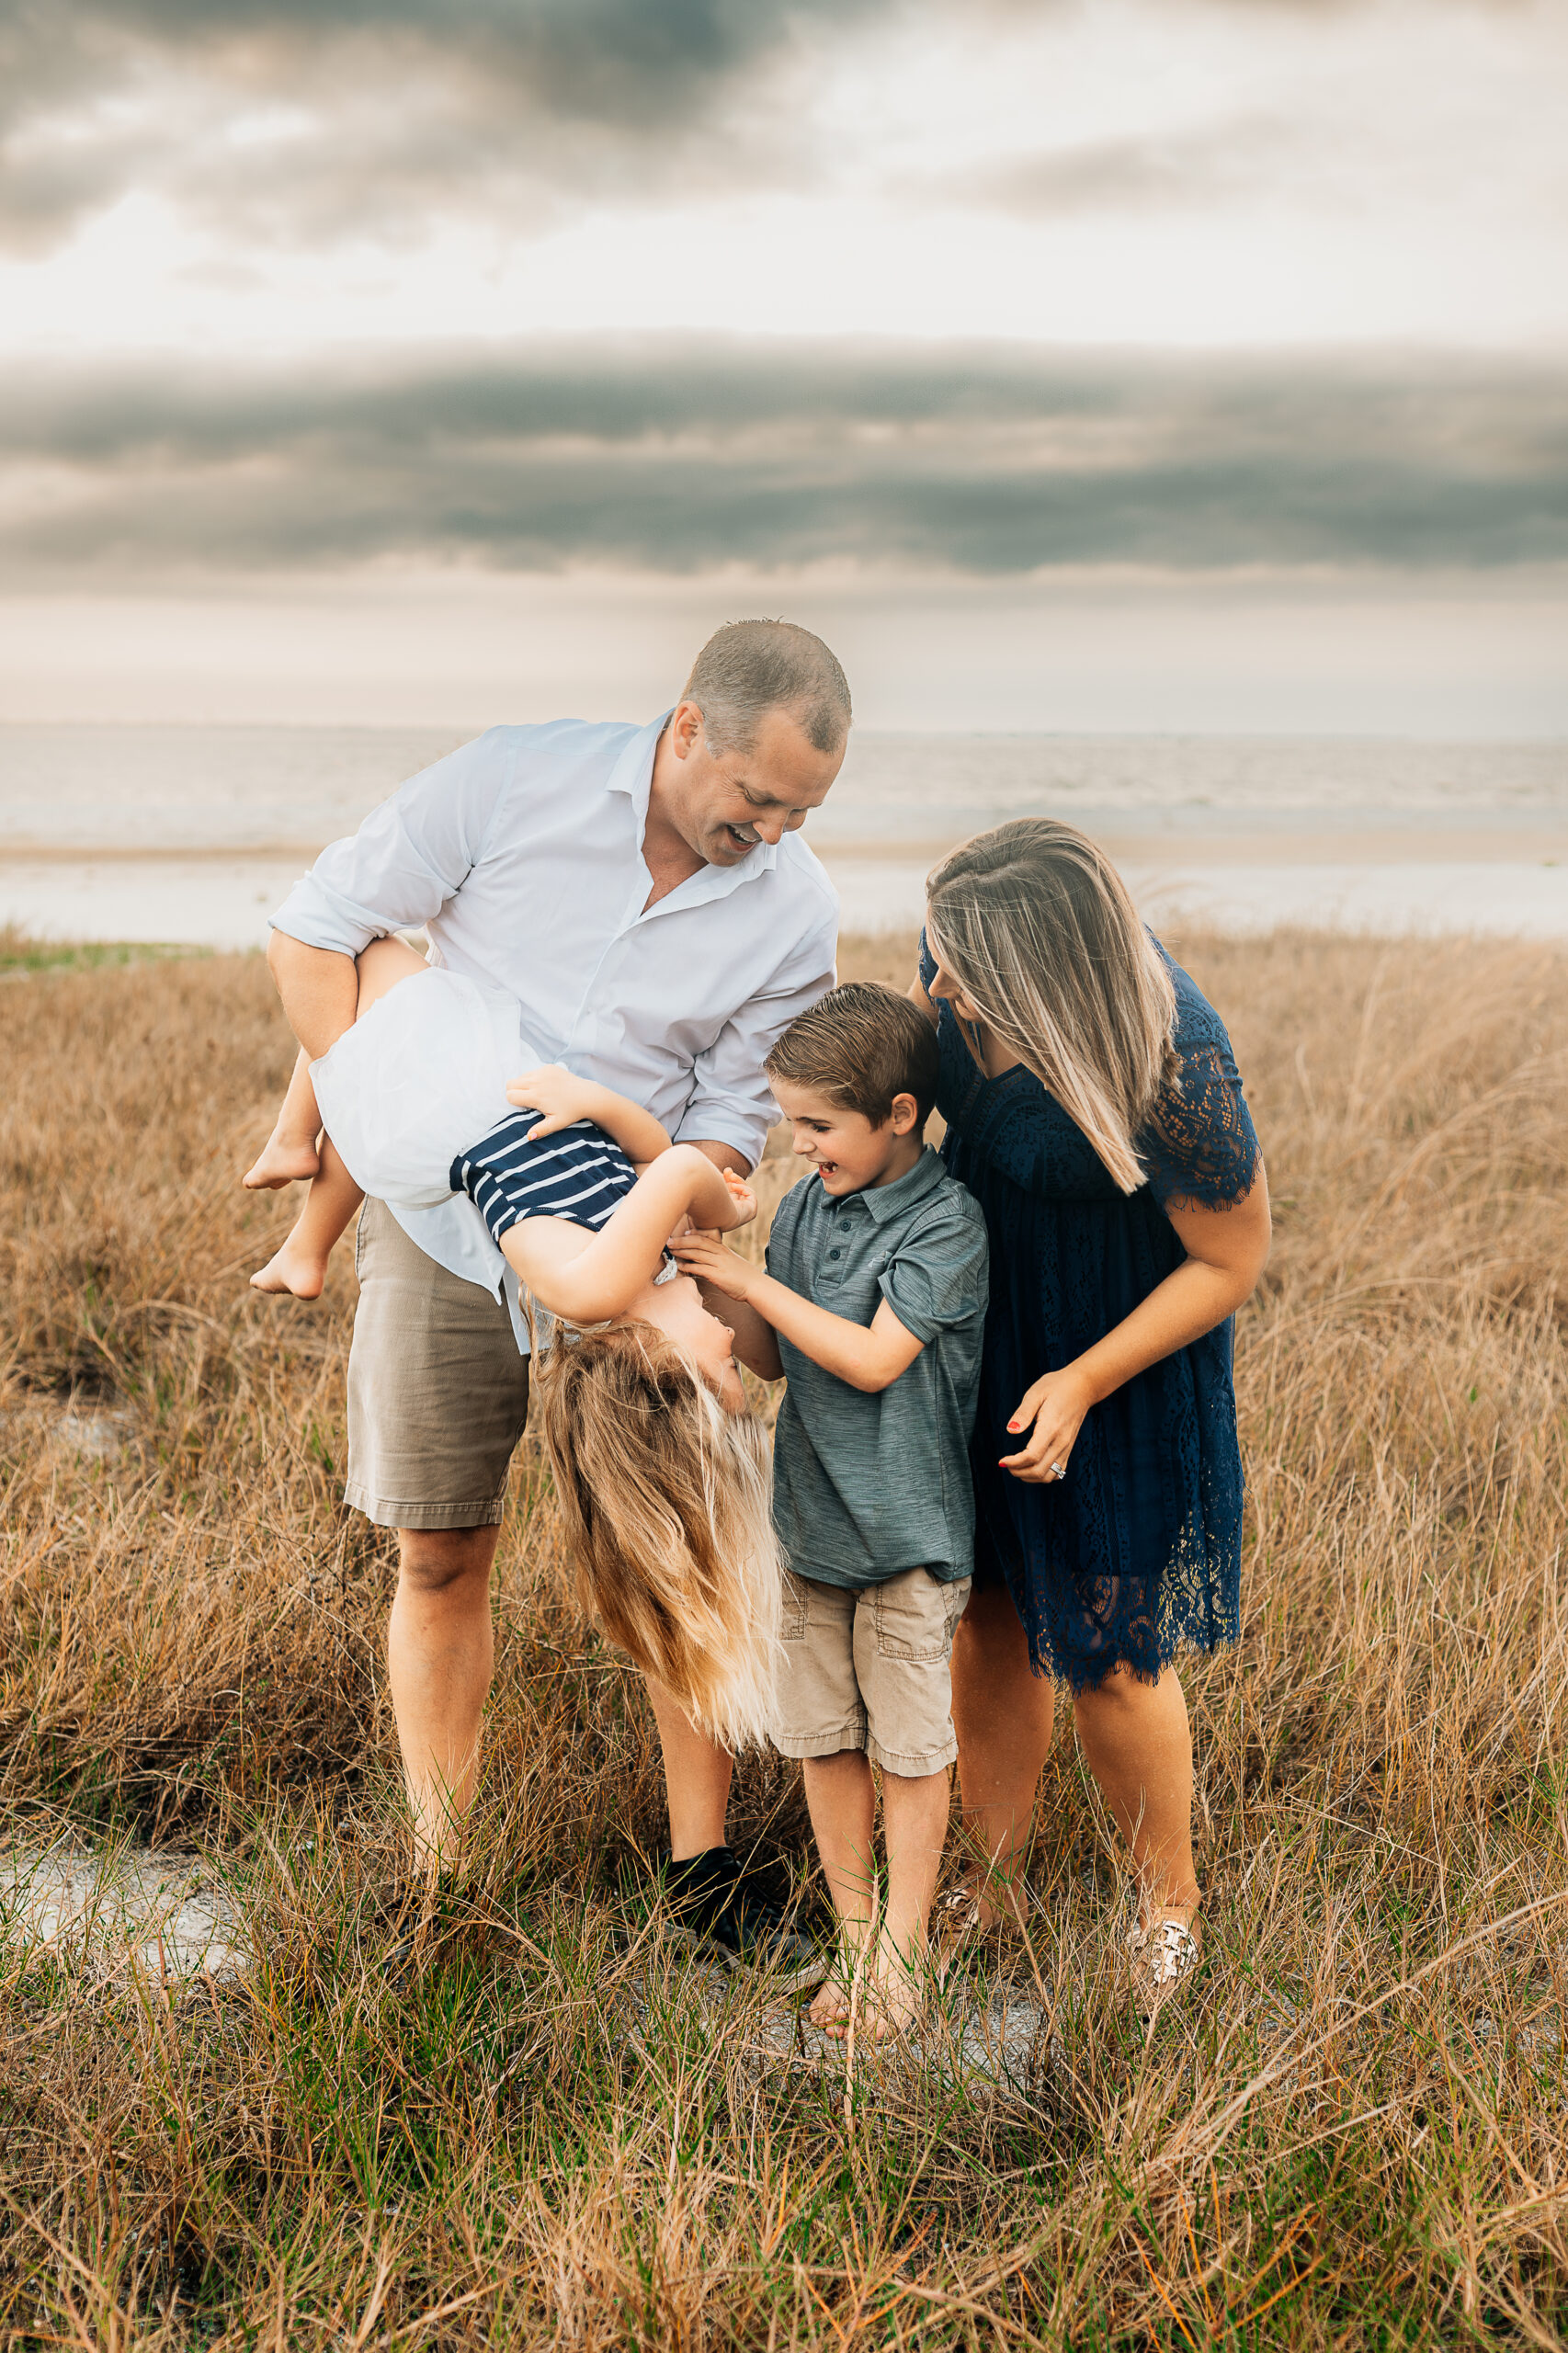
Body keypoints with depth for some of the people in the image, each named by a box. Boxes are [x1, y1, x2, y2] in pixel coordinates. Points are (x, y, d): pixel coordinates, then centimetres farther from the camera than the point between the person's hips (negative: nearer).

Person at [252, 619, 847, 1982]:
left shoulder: (795, 915, -11)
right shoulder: (516, 782, -16)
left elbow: (733, 1115, -3)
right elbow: (316, 931, -8)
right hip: (440, 1223, -1)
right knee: (442, 1560, 5)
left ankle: (702, 1867, 15)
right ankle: (439, 1873, 20)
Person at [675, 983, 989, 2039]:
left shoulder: (947, 1222, -14)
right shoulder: (804, 1208, 5)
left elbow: (874, 1358, -21)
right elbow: (770, 1360, 9)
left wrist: (751, 1280, -17)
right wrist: (723, 1294, -8)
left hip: (908, 1534, -6)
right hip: (814, 1522, 6)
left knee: (909, 1748, 5)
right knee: (824, 1738, 11)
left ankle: (903, 1951, 19)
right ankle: (855, 1935, 26)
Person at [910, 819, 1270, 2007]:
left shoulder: (1176, 1074, -34)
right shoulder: (966, 959, -16)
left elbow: (1233, 1261, -19)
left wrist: (1084, 1383, -22)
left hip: (1118, 1354, -6)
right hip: (980, 1327, 6)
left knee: (1106, 1652, 5)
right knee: (983, 1617, 13)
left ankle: (1170, 1907, 32)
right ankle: (996, 1883, 34)